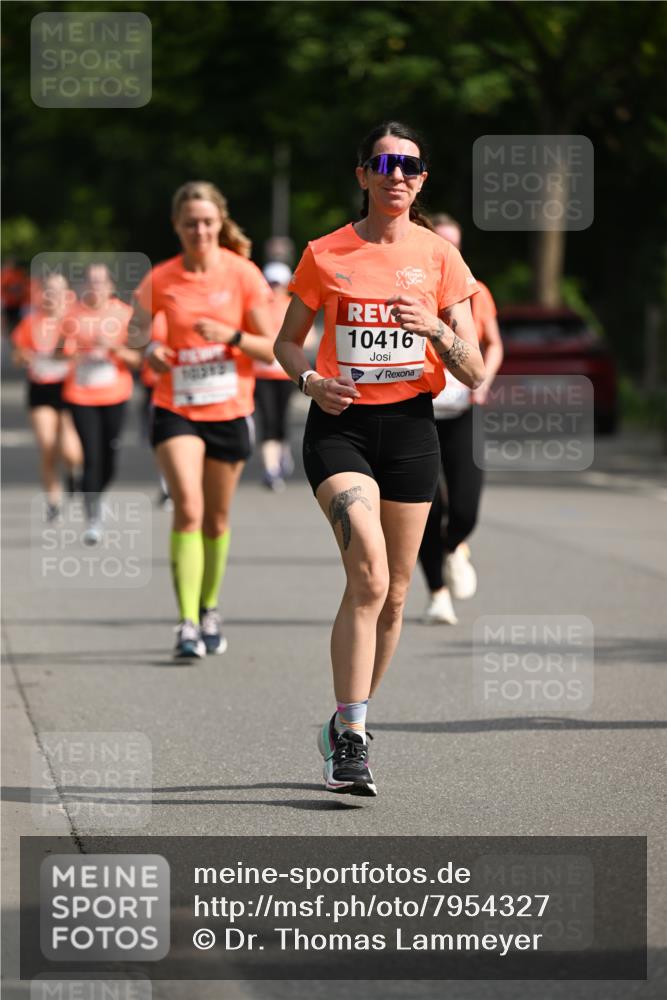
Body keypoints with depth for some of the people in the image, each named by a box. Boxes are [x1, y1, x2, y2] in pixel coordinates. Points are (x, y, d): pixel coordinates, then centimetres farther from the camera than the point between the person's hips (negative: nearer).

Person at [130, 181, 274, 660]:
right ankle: (188, 624, -19)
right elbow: (139, 329, 13)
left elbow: (271, 349, -4)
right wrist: (150, 351, -9)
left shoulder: (243, 274, -5)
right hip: (176, 409, -1)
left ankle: (209, 609, 34)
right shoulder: (161, 280, -3)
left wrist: (232, 336, -21)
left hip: (230, 411, 1)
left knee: (217, 519, 12)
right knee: (188, 508, -18)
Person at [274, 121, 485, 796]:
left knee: (392, 595, 7)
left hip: (410, 427, 3)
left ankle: (344, 727, 26)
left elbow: (473, 372, 2)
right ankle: (352, 739, -19)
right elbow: (287, 341, 13)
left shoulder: (439, 258, 4)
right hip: (339, 426, -2)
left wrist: (435, 330, -18)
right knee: (370, 576, -21)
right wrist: (310, 380, -8)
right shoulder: (326, 255, 2)